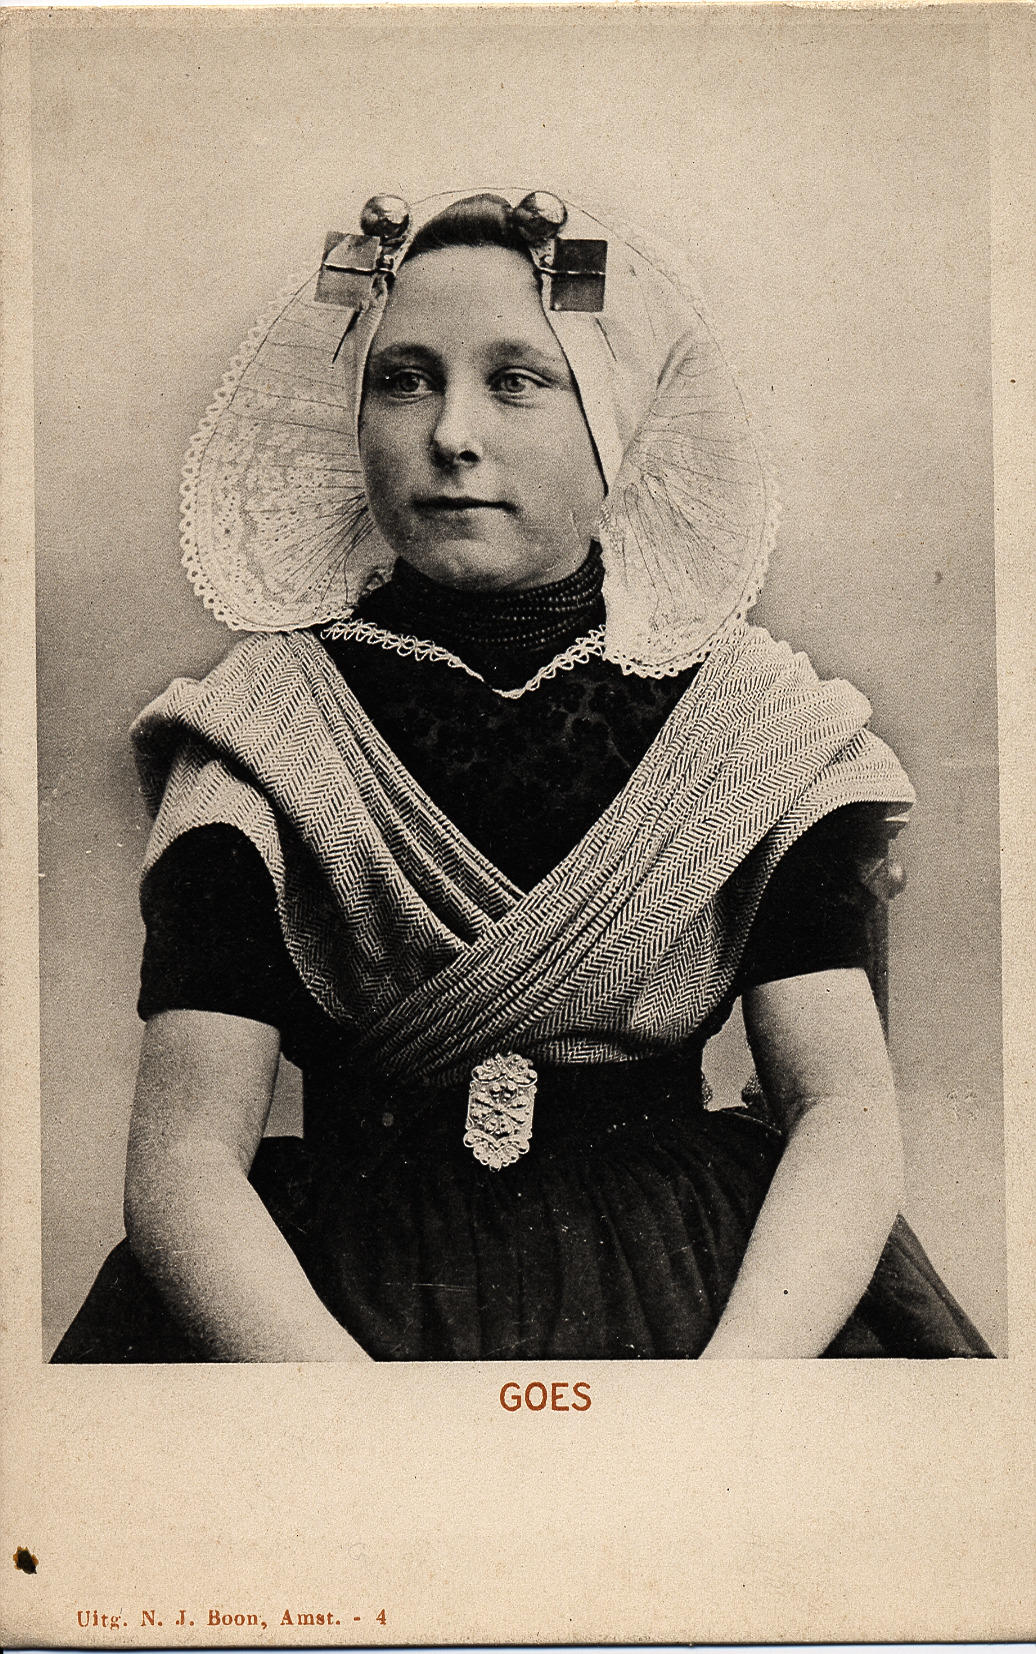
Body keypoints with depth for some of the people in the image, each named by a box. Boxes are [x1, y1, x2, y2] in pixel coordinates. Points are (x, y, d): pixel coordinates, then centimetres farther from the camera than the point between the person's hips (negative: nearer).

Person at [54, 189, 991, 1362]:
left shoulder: (758, 721, 4)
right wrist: (341, 1377, -25)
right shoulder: (262, 730, 1)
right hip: (341, 1292, 0)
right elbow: (184, 1157, -7)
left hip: (709, 1283, 1)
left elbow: (846, 1109, -3)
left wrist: (735, 1365, -21)